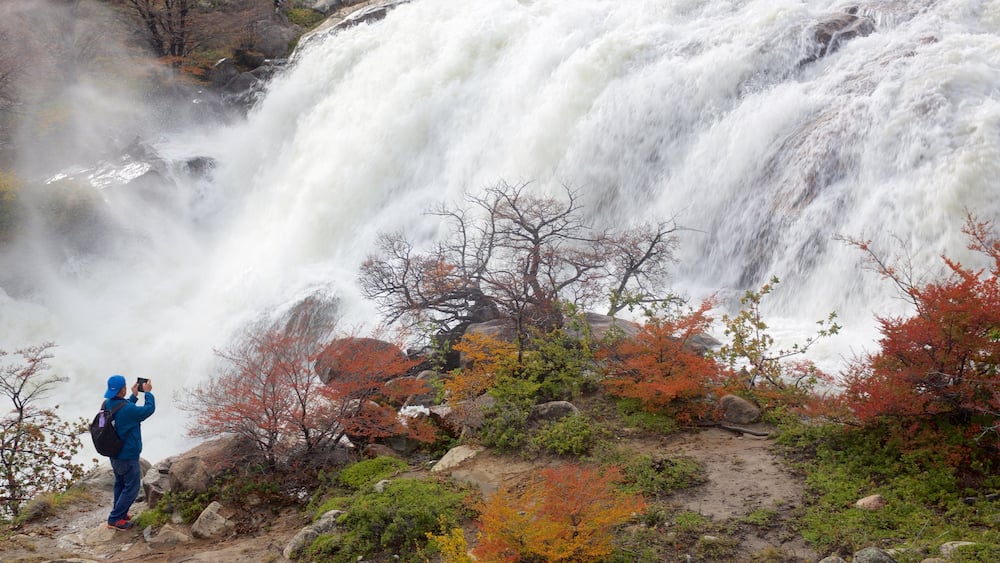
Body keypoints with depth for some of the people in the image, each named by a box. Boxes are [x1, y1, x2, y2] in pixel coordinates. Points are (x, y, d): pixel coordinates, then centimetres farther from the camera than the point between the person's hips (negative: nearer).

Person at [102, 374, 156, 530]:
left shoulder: (107, 404, -5)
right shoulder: (127, 409, -32)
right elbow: (149, 409, -20)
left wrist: (134, 396, 14)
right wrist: (148, 393, -6)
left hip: (114, 454, 9)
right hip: (128, 457, -9)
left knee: (120, 484, 25)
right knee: (131, 488, 6)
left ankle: (120, 513, 38)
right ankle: (115, 519, 9)